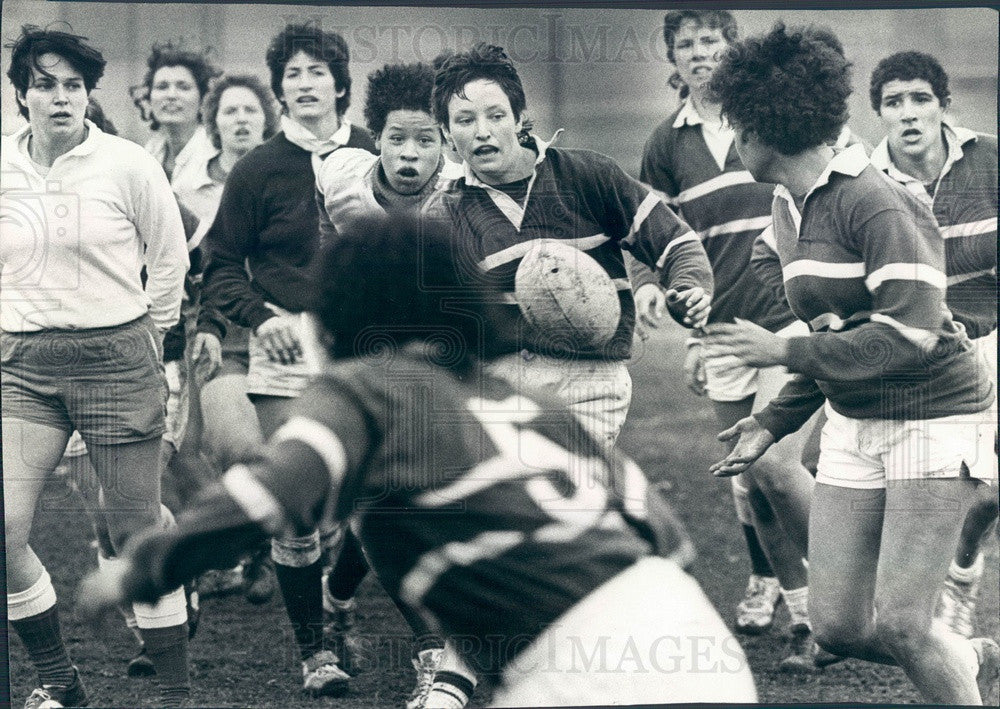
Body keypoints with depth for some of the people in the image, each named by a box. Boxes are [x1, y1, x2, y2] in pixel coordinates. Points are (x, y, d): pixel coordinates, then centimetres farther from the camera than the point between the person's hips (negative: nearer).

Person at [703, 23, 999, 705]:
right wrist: (774, 422, 9)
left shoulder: (875, 202, -19)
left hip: (933, 419, -8)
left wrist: (784, 350, -21)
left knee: (898, 624, -14)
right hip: (855, 426, 8)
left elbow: (908, 335, -26)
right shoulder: (789, 210, 9)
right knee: (838, 626, 4)